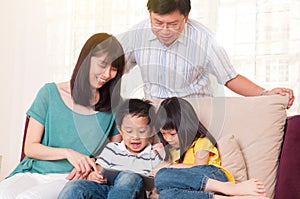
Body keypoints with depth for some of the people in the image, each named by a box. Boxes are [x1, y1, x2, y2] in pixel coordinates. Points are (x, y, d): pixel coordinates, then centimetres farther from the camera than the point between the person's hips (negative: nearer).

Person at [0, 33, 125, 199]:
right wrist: (67, 153, -13)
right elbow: (30, 148, 3)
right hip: (33, 173, 1)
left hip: (70, 180, -1)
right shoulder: (50, 93, 3)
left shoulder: (113, 106, 6)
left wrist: (89, 167, -8)